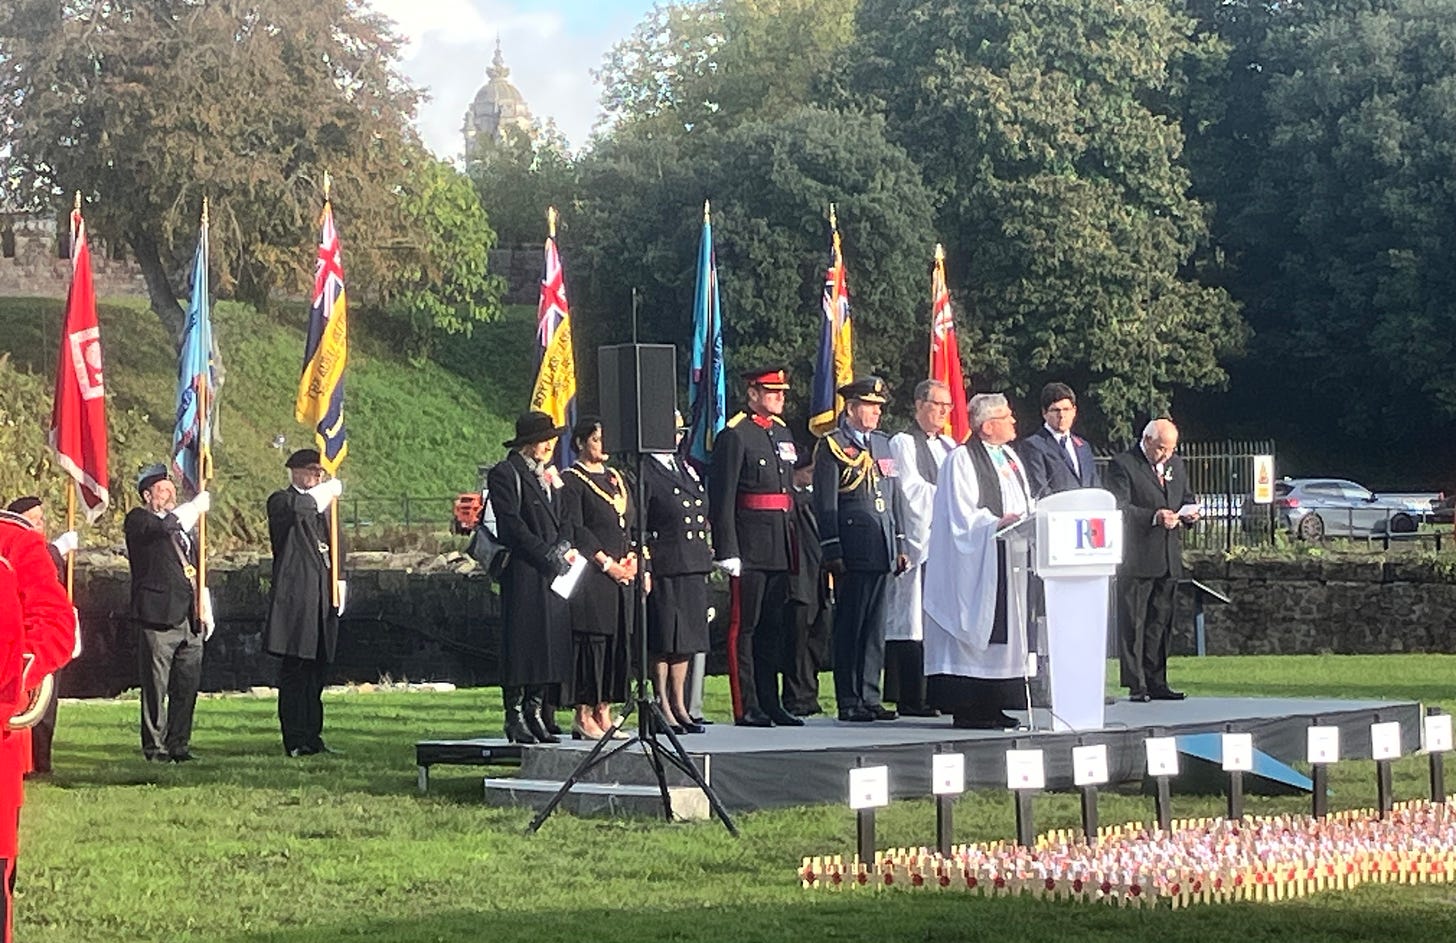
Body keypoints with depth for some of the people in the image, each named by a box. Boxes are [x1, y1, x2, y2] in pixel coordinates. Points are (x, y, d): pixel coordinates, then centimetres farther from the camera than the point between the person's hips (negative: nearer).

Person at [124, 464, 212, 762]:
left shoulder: (183, 528, 24)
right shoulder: (138, 520, -1)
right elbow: (167, 526, -22)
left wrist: (206, 612, 19)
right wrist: (198, 504, -9)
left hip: (189, 619, 7)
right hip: (158, 616, -7)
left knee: (187, 685, 6)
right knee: (156, 687, -3)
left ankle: (178, 744, 14)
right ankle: (155, 746, 2)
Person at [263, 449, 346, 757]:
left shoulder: (324, 504, 23)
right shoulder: (281, 501, -1)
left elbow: (335, 545, 24)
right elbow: (294, 509, -25)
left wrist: (340, 582, 10)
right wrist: (326, 491, -14)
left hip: (322, 598, 7)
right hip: (295, 597, -7)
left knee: (317, 671, 9)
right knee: (294, 670, -8)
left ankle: (312, 738, 14)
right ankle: (295, 742, -8)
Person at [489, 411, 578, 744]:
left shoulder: (548, 474, 20)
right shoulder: (505, 474, -6)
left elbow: (563, 519, 20)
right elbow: (512, 524, -13)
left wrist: (564, 548, -1)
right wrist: (548, 556, -15)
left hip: (554, 573, 8)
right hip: (523, 573, -8)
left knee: (551, 641, 7)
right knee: (522, 641, -5)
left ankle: (534, 710, 14)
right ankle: (515, 716, -1)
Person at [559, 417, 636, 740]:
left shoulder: (617, 478, 19)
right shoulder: (572, 480, -4)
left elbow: (632, 522, 19)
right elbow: (575, 528, -11)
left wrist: (632, 557, 2)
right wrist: (606, 562, -14)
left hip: (622, 573, 7)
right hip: (591, 576, -7)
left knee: (618, 641, 5)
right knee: (591, 640, -8)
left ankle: (604, 712, 10)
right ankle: (584, 716, -5)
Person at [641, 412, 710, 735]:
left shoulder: (686, 469, 18)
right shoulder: (643, 472, -7)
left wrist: (707, 552, 17)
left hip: (693, 567, 8)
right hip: (663, 569, -8)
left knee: (686, 640, 11)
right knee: (664, 641, -4)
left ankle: (680, 706, 17)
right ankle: (663, 707, 3)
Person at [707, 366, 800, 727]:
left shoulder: (782, 433, 17)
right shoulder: (734, 436, -8)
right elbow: (721, 500, -12)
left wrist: (793, 544, 18)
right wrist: (727, 551, -17)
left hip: (780, 549, 8)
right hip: (750, 547, -8)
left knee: (773, 628, 11)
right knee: (744, 627, -3)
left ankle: (770, 704, 17)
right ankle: (746, 708, 0)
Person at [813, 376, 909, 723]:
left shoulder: (883, 444, 18)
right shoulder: (832, 447, -3)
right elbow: (825, 505, -7)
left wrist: (899, 545, 16)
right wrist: (832, 553, -13)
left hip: (881, 552, 7)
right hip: (853, 553, -7)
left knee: (875, 629, 9)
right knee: (850, 627, -4)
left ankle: (870, 697, 13)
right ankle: (849, 702, -1)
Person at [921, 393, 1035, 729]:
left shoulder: (1011, 458, 18)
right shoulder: (962, 460, -8)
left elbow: (1025, 505, 22)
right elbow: (962, 515, -15)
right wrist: (996, 524, -27)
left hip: (1011, 561, 9)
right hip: (977, 564, -9)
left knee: (1005, 634, 7)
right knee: (975, 629, -9)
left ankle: (993, 705, 11)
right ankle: (967, 708, -8)